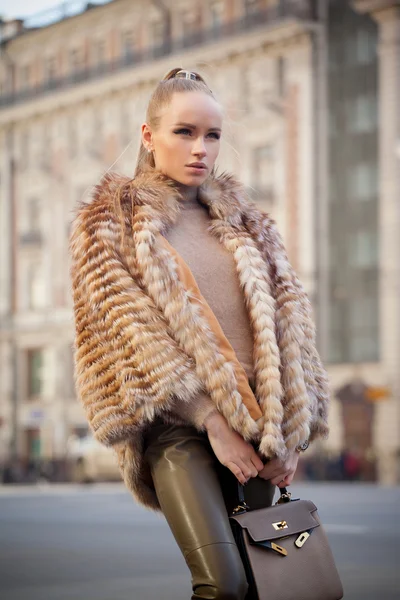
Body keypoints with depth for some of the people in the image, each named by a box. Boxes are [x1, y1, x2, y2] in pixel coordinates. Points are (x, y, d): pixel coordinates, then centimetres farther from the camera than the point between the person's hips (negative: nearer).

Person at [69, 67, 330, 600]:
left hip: (256, 424, 4)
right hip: (176, 423, -4)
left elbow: (288, 323, 11)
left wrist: (288, 434, -2)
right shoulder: (109, 224, 7)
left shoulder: (247, 224, 19)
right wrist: (211, 421, -12)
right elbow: (132, 334, -4)